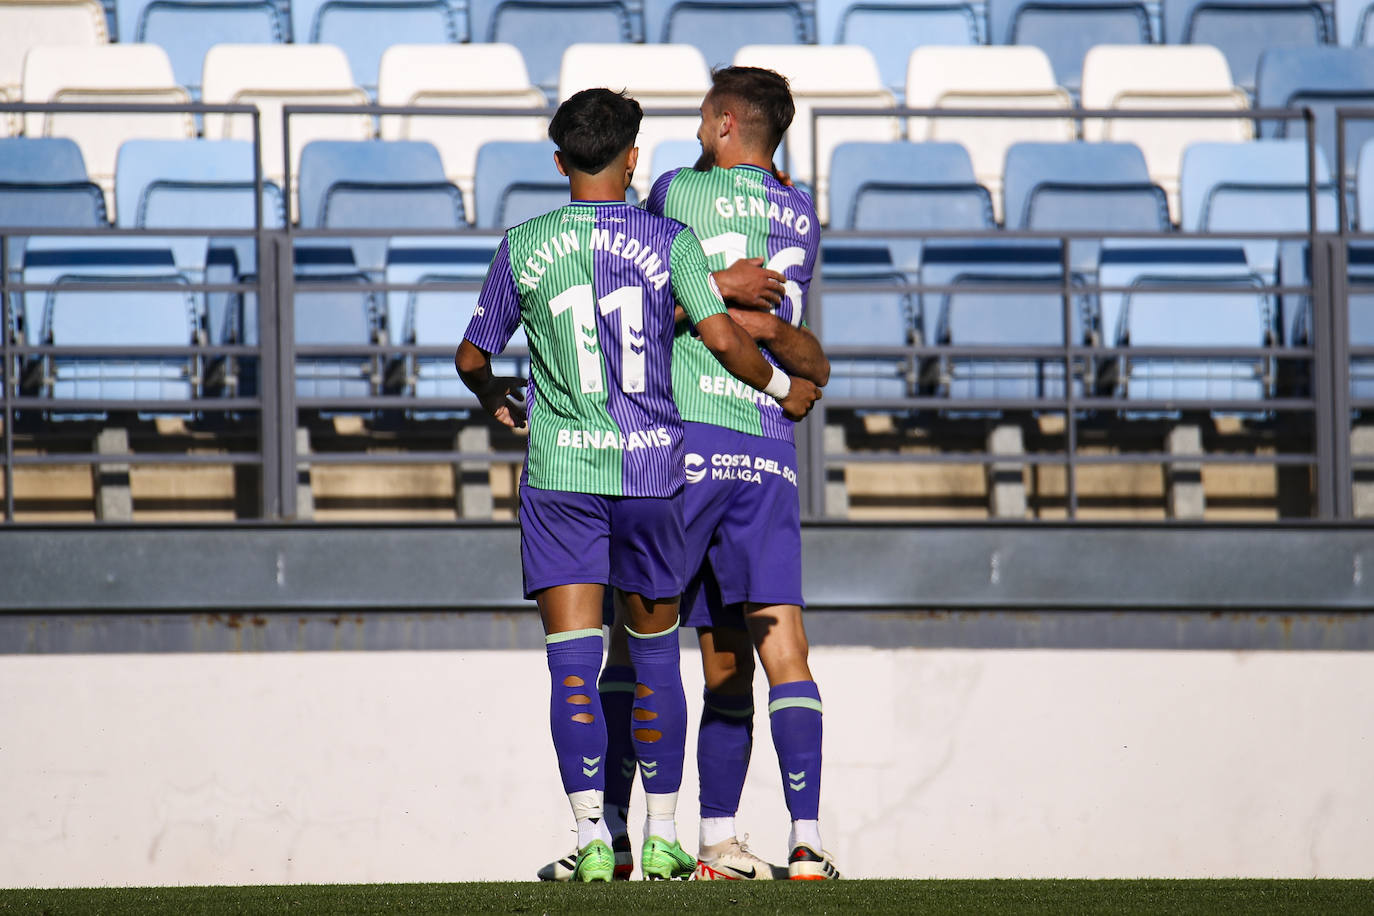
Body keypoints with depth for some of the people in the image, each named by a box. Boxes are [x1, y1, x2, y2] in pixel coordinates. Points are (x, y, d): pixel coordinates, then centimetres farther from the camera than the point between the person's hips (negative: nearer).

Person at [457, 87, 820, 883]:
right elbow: (723, 336, -9)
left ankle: (594, 839, -14)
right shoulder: (668, 241, -1)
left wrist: (494, 398, 35)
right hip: (652, 469, 1)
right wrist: (784, 388, 10)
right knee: (655, 654, 14)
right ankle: (663, 839, 18)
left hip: (561, 471, -1)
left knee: (573, 661, -3)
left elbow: (473, 355, 12)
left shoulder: (523, 249, 2)